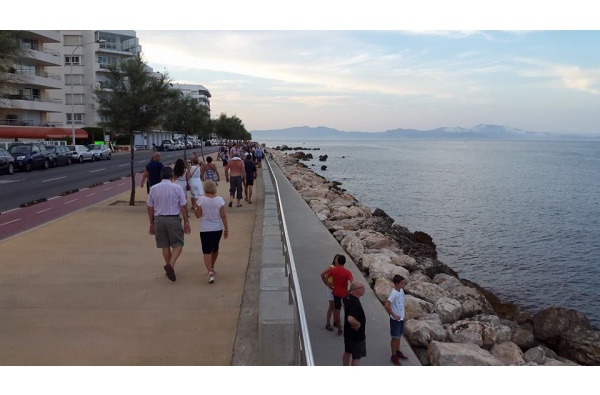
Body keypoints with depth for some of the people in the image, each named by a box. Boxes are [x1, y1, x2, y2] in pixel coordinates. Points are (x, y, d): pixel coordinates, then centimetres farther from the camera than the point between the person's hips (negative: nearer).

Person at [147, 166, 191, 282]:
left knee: (165, 246, 15)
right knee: (178, 245, 5)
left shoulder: (153, 188, 2)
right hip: (173, 219, -3)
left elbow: (150, 208, 6)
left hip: (159, 219, 3)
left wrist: (152, 223, 16)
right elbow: (183, 207, -7)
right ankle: (171, 265, -16)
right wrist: (186, 222, 1)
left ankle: (169, 268, 25)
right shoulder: (177, 188, -7)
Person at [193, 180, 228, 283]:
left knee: (207, 251, 0)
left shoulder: (201, 199, -11)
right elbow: (223, 216, -6)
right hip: (218, 229, 3)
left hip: (205, 229, -3)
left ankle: (210, 271, -17)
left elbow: (198, 215, -6)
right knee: (215, 249, 22)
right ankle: (212, 268, 39)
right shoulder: (220, 199, -6)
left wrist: (195, 209, 14)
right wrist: (226, 229, 1)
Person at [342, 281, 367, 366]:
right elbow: (351, 319, -44)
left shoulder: (347, 297, -3)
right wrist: (358, 324, -26)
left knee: (347, 352, 24)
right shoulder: (355, 303, -32)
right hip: (357, 334, -9)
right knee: (356, 357, 5)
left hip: (348, 332, 9)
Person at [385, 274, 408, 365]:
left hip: (401, 318, 8)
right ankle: (394, 356, 20)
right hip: (395, 320, -8)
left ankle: (398, 352, 40)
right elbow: (387, 306, -34)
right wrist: (394, 315, -24)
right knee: (395, 338, 6)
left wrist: (403, 314, 14)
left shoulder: (401, 291, 1)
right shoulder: (394, 294, -26)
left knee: (399, 336, 22)